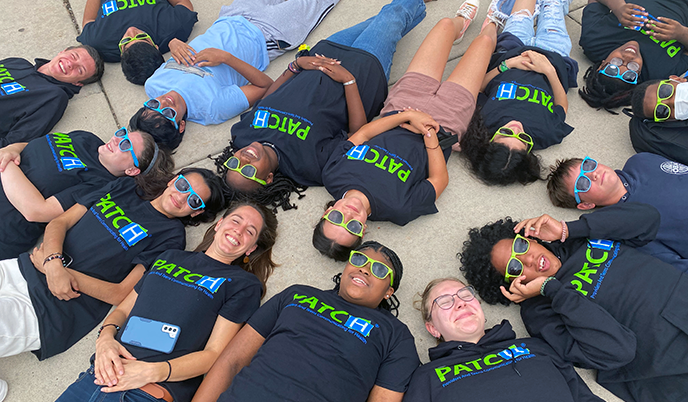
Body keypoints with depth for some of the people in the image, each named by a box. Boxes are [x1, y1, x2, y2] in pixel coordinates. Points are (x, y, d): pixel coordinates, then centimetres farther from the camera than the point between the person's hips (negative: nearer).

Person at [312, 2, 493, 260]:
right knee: (484, 40, 10)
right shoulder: (400, 209, -36)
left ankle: (461, 21, 54)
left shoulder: (332, 176, -27)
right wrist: (430, 134, -24)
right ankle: (492, 26, 52)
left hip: (400, 108, 3)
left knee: (446, 23, 13)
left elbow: (361, 135, -17)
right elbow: (440, 178, -21)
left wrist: (407, 115, -26)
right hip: (445, 123, -3)